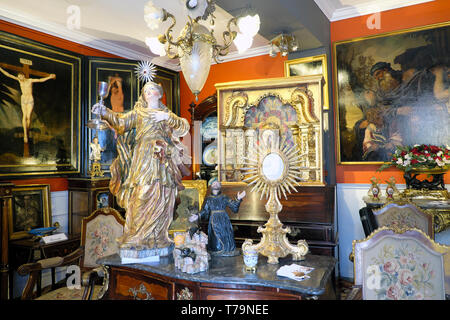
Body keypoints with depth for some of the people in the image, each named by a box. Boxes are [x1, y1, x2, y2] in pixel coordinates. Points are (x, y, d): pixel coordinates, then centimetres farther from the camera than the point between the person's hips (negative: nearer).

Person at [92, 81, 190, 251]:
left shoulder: (168, 114, 20)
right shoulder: (138, 113, 17)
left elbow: (184, 127, 5)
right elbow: (121, 121, 2)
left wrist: (167, 117, -7)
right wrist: (105, 112, -14)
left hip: (164, 161, 2)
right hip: (144, 157, -1)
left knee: (162, 196, -2)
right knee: (142, 195, -10)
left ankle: (157, 237, 6)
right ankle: (136, 237, -3)